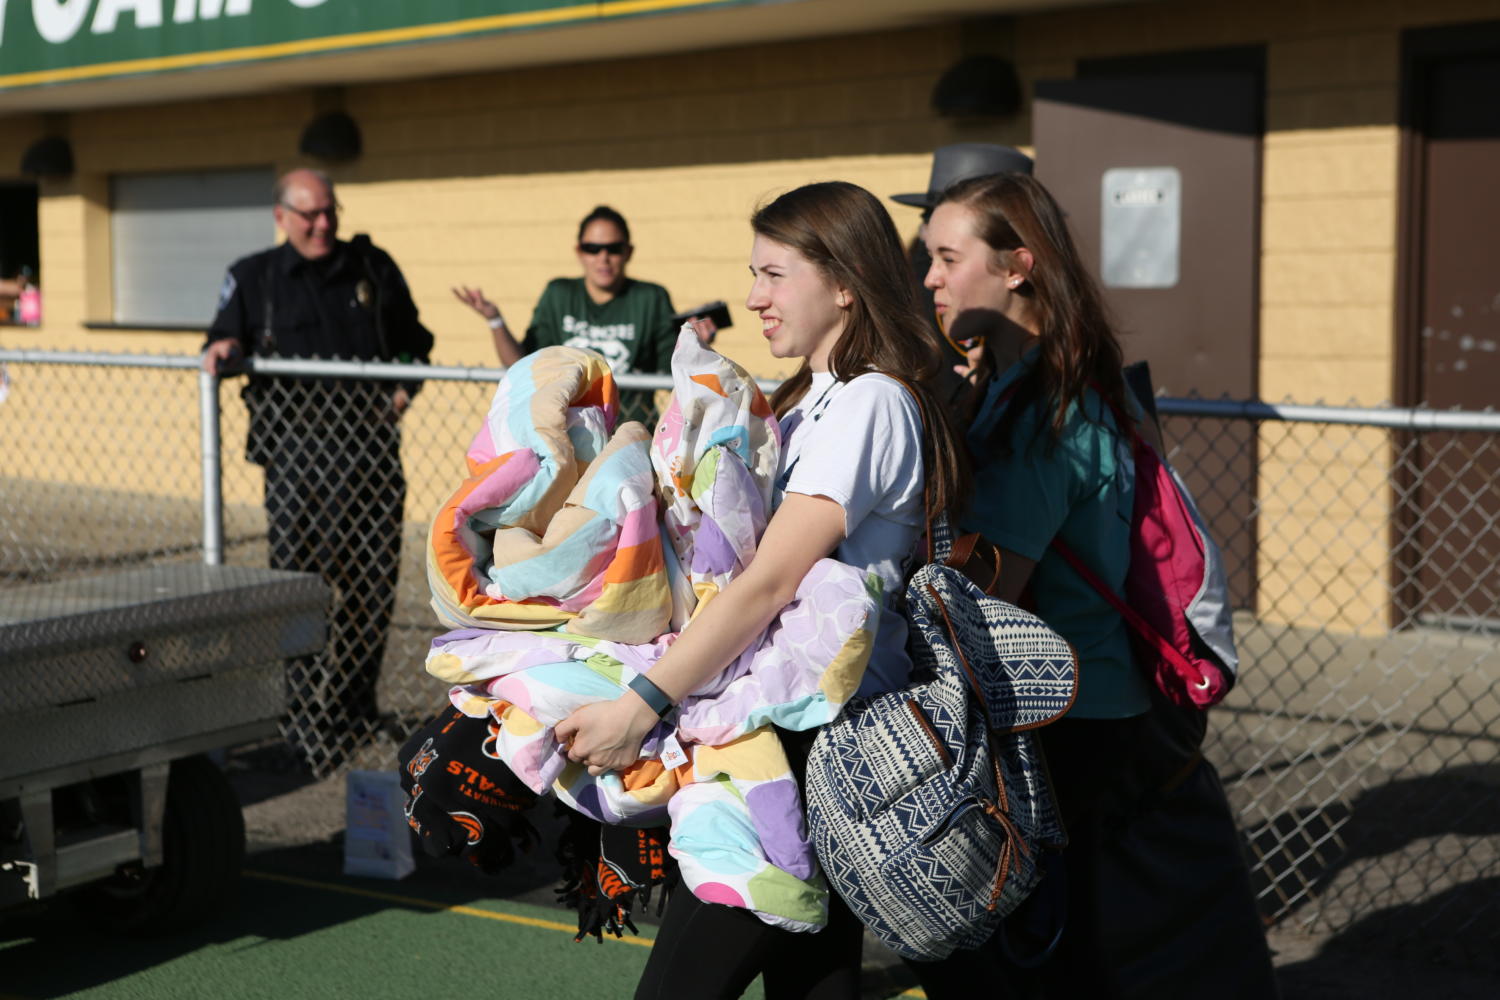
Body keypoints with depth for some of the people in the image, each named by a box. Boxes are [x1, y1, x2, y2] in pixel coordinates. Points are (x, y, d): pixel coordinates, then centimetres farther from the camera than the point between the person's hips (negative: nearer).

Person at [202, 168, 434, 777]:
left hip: (369, 447, 2)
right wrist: (223, 350, -12)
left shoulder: (374, 268, 13)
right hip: (295, 447, -2)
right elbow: (223, 348, 11)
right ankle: (307, 721, -1)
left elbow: (414, 342, 21)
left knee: (372, 579, 6)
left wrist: (403, 390, 3)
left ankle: (357, 705, 22)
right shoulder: (253, 277, 10)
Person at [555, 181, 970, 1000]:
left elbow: (770, 582, -21)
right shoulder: (812, 400, 18)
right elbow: (763, 571, 19)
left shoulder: (867, 403, -14)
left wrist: (642, 705, -23)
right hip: (812, 726, 10)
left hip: (820, 738, -10)